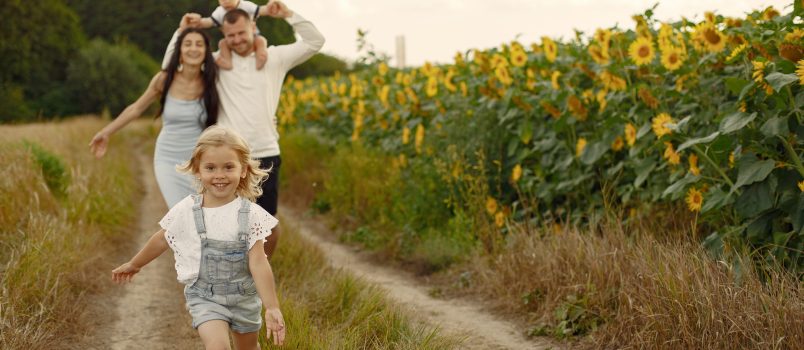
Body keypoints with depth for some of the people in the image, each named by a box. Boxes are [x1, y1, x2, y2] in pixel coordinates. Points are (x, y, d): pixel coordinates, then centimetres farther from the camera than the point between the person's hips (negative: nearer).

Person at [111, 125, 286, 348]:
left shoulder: (250, 214, -14)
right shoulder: (185, 211, -11)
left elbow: (258, 263, -15)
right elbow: (162, 240, 7)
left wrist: (272, 308, -19)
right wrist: (134, 265, 21)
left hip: (245, 297, 1)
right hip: (205, 297, -1)